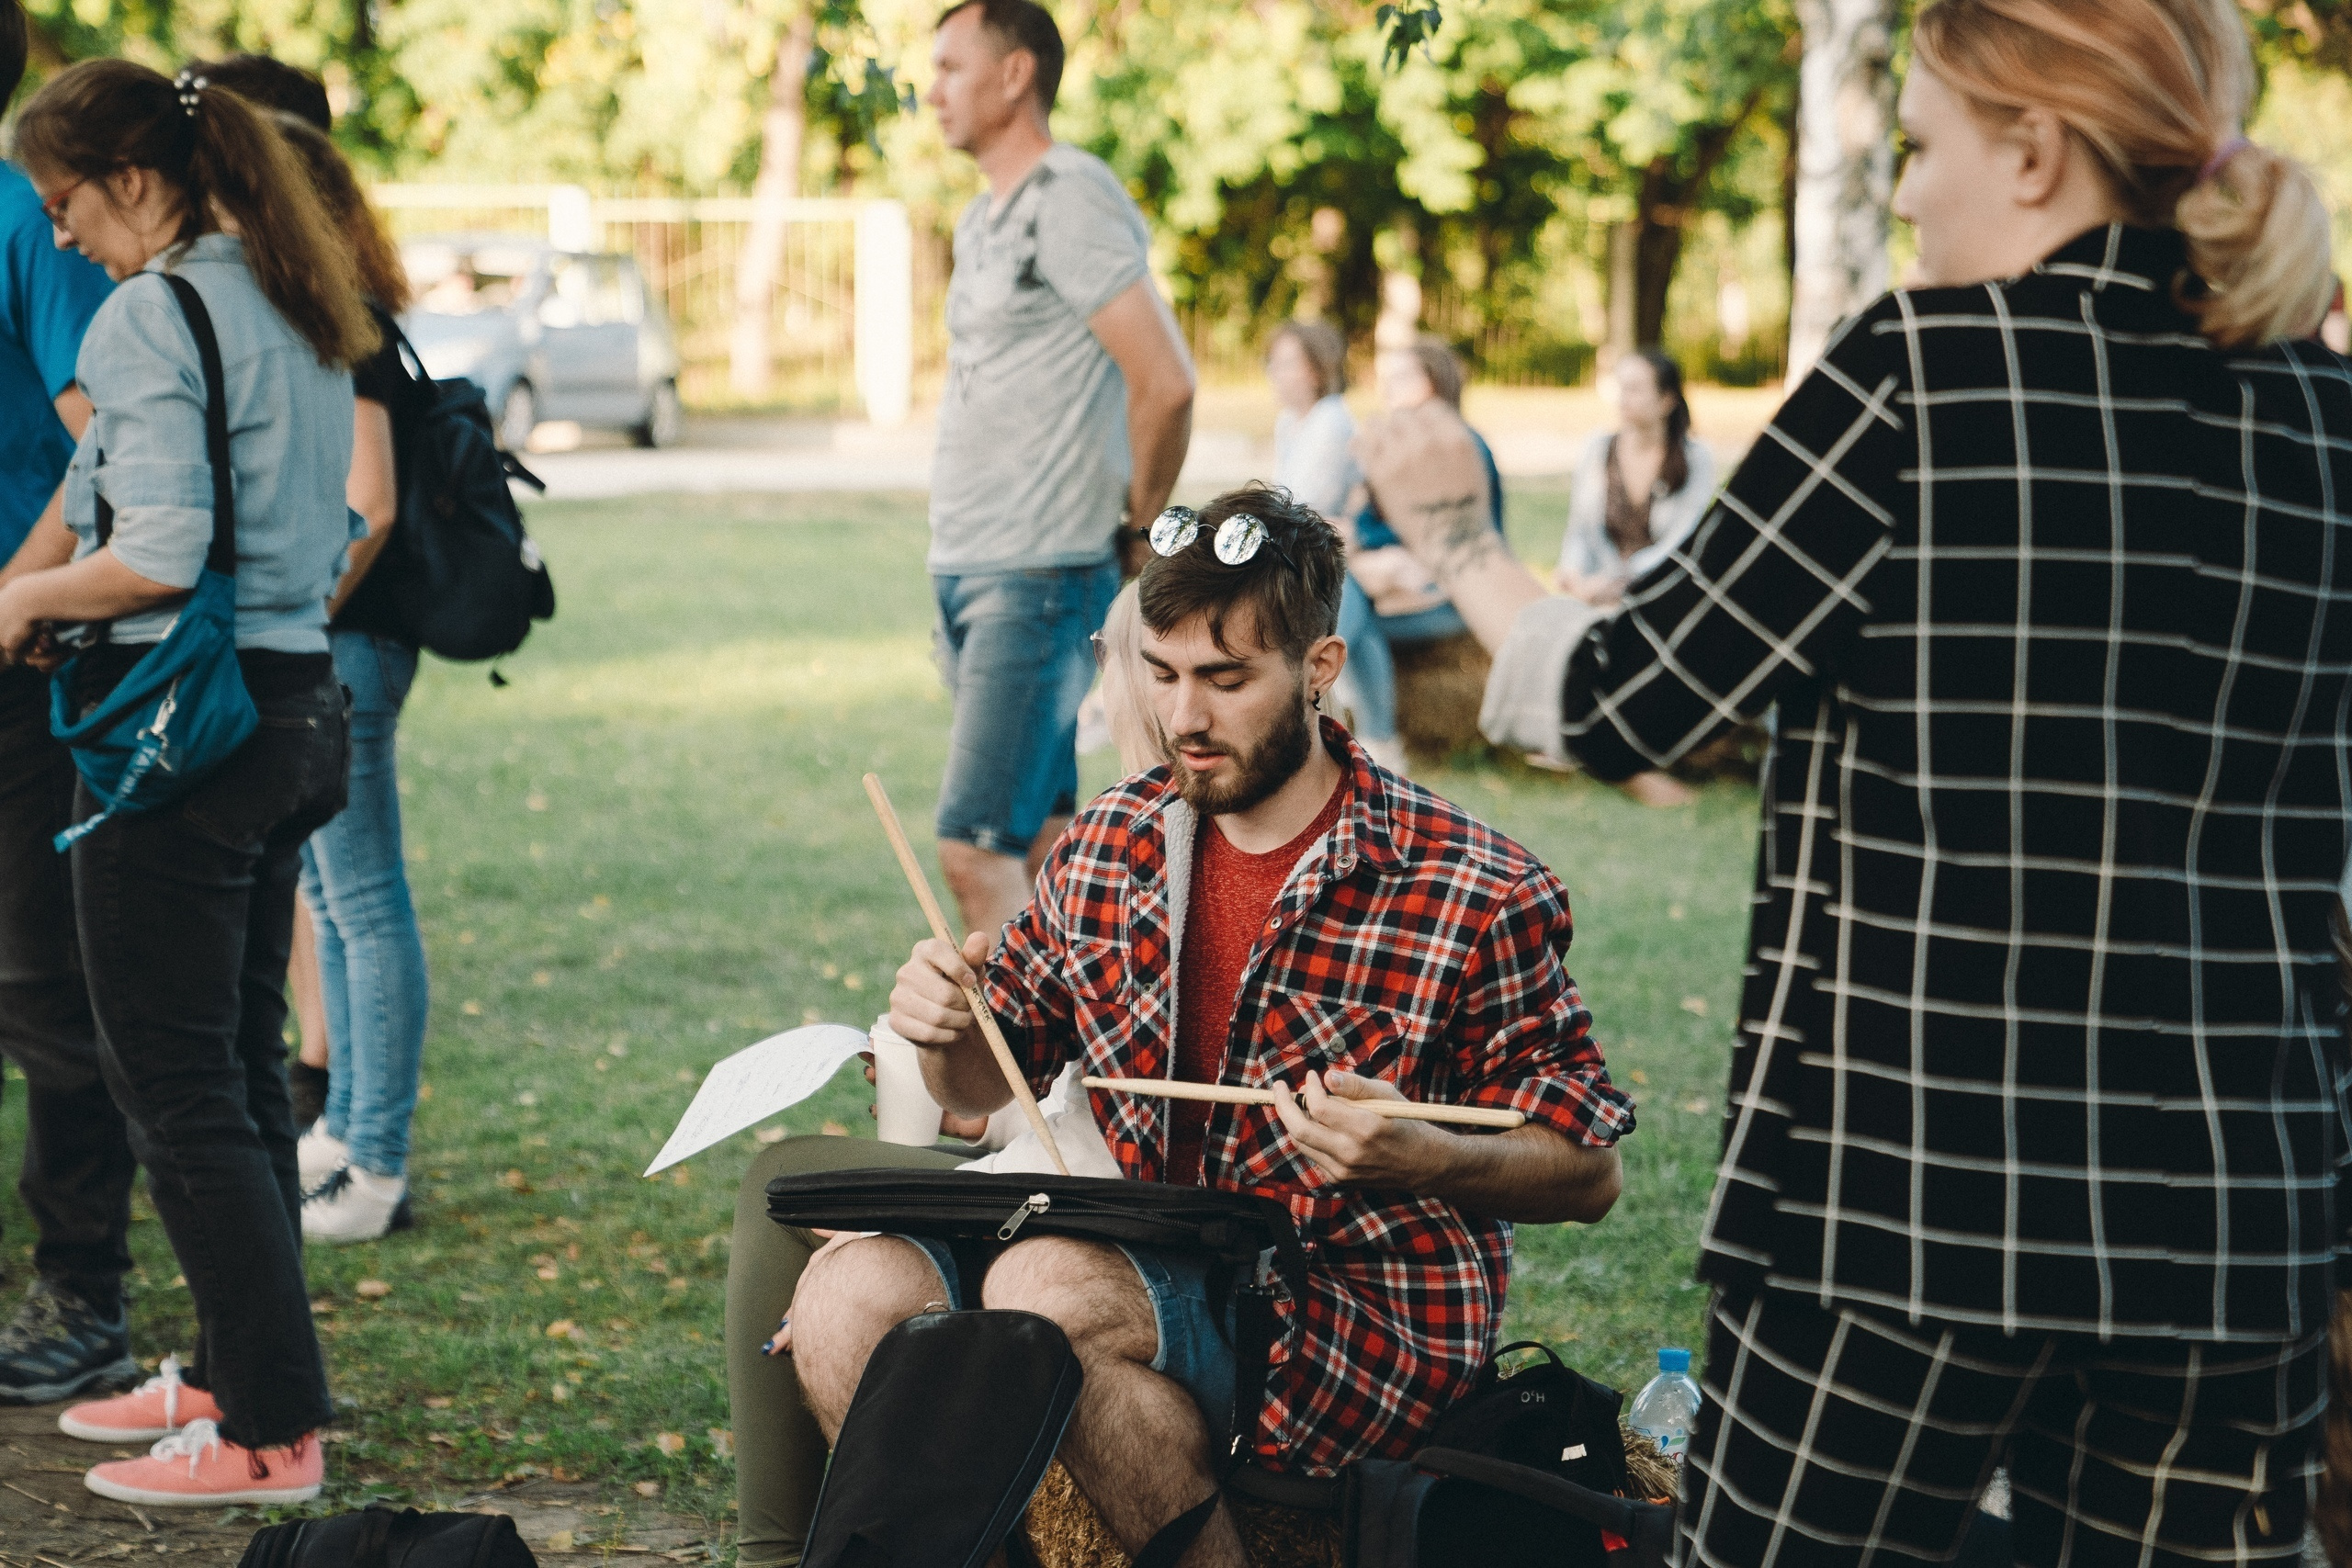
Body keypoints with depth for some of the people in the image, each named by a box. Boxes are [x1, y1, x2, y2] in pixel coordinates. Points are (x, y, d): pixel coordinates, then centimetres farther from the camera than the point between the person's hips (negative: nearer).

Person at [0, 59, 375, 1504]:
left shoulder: (152, 314, -13)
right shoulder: (301, 312, 14)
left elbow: (159, 556, -21)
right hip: (297, 705, 9)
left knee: (179, 1089, -3)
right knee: (243, 1070, 17)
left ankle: (273, 1430, -1)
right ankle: (236, 1373, 26)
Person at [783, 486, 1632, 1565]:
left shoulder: (1479, 896, -8)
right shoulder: (1111, 845, 7)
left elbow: (1590, 1174, -3)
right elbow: (990, 1086, 18)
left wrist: (1425, 1161, -22)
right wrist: (947, 1031, -6)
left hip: (1366, 1316, -5)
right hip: (1141, 1273, 5)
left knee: (1042, 1292, -32)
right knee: (847, 1295, -21)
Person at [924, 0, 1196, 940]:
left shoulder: (1071, 197, -12)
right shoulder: (983, 221, 17)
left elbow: (1166, 384, -19)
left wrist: (1141, 521, -7)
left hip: (1039, 579, -9)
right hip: (966, 571, 9)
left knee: (974, 848, -13)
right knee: (1039, 840, 11)